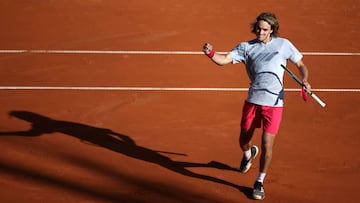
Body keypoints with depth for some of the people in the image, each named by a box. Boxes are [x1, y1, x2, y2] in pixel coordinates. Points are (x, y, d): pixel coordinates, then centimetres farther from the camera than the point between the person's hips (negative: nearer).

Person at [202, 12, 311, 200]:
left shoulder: (283, 44, 5)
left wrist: (305, 80, -9)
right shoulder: (247, 47, 5)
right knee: (243, 140, 12)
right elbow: (224, 59, -4)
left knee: (267, 144, -6)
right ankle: (248, 154, 51)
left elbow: (301, 65, 12)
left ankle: (259, 182, 13)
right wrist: (211, 54, -26)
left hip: (274, 102, -2)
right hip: (253, 100, 2)